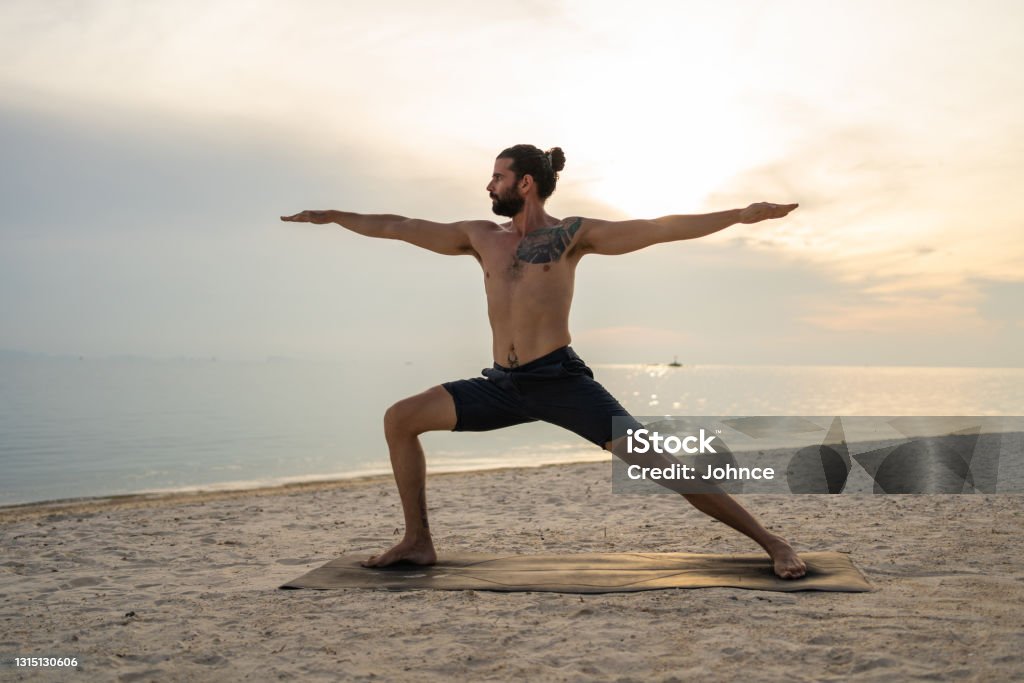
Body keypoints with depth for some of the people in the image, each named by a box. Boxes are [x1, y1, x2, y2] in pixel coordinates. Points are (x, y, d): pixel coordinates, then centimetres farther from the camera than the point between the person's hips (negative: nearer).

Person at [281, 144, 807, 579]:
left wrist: (740, 215, -12)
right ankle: (418, 541, 10)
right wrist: (332, 216, 27)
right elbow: (401, 227, 21)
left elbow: (657, 229, -5)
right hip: (503, 384, 5)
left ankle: (770, 542, -5)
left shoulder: (571, 234, 2)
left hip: (561, 380, -5)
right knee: (400, 418, 0)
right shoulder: (480, 237, 15)